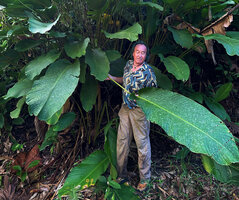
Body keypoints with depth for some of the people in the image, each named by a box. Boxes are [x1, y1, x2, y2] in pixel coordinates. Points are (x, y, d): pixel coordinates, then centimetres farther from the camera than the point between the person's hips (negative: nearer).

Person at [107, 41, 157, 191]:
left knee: (142, 144, 5)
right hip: (125, 108, 6)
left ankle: (145, 179, 25)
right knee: (122, 141, 11)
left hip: (140, 111, -6)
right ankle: (121, 175, 30)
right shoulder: (128, 65, 4)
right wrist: (112, 78, 16)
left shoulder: (148, 72, -15)